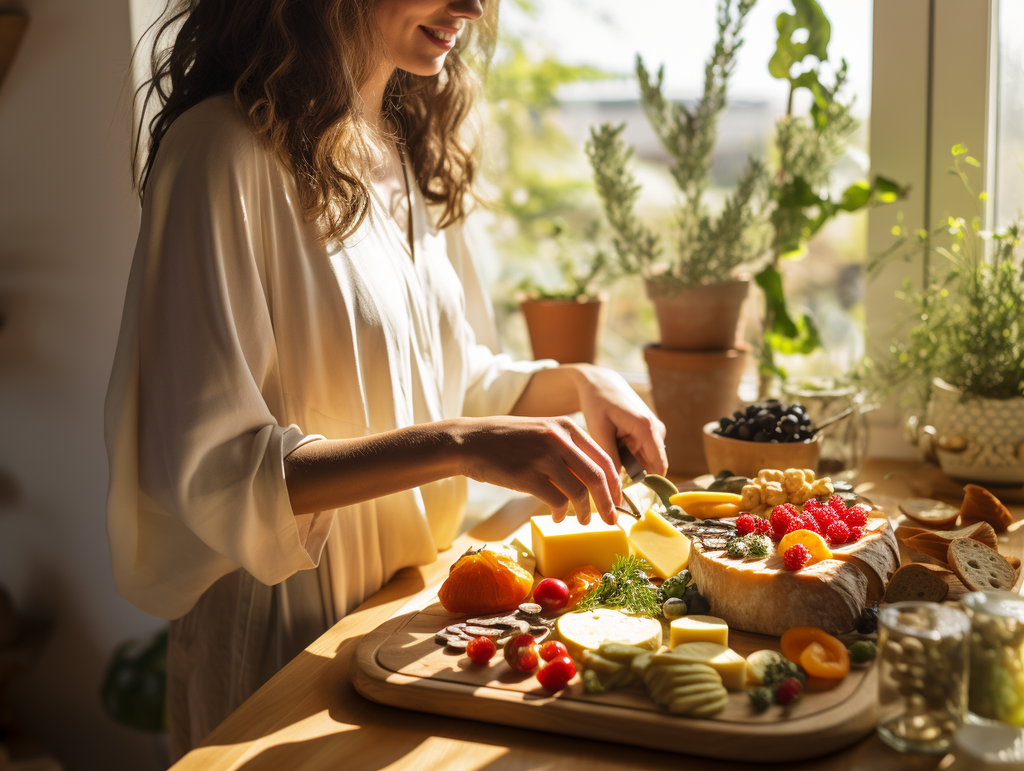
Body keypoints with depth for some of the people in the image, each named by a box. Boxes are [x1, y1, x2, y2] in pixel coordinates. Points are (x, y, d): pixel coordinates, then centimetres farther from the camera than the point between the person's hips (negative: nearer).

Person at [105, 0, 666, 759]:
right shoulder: (226, 148, -18)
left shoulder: (415, 149, 6)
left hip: (422, 606, 7)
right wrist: (458, 444, -31)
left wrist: (577, 382, -4)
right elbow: (206, 468, -23)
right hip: (290, 632, -7)